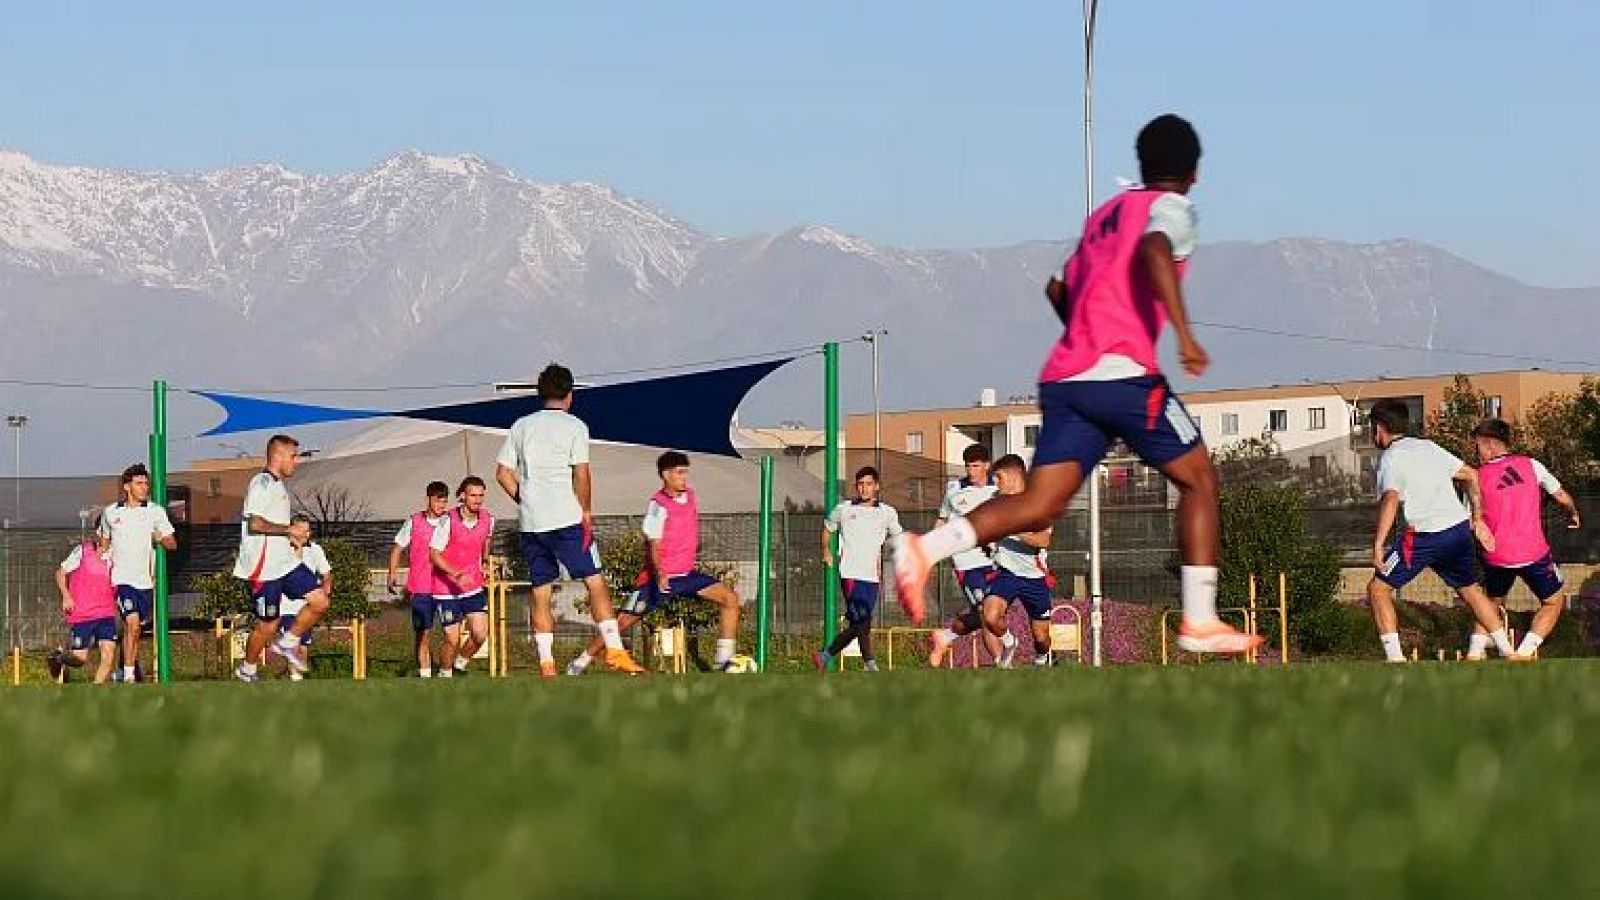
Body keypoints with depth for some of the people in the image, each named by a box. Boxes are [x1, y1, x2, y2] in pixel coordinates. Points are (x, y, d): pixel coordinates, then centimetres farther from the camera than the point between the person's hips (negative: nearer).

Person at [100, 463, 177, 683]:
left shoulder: (155, 511, 3)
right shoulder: (111, 513, 4)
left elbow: (173, 544, 4)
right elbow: (104, 539, 21)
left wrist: (161, 538, -17)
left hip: (146, 579, 2)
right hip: (122, 577, -2)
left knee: (136, 628, 10)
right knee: (132, 624, -18)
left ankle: (129, 664, 26)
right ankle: (128, 676, -16)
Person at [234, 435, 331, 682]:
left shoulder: (277, 485, 17)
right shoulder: (262, 484, -14)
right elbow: (255, 523, -25)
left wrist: (296, 532, 12)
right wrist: (290, 529, -18)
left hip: (285, 562, 9)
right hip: (263, 568, -9)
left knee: (320, 601, 0)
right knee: (268, 625, -3)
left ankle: (287, 643, 13)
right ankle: (247, 670, 15)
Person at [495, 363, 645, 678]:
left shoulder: (521, 426, 13)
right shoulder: (574, 426, -1)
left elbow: (503, 472, 11)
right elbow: (581, 474, -9)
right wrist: (587, 512, 1)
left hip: (530, 522, 5)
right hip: (566, 518, -5)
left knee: (541, 591, 7)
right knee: (595, 582, -2)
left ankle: (545, 661, 4)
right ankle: (614, 650, -11)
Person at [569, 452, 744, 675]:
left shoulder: (690, 495, 5)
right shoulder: (658, 505, -16)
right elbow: (654, 546, -21)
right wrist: (659, 575, -35)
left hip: (687, 573, 6)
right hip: (660, 577, -6)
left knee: (730, 598, -9)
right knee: (626, 620, -8)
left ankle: (723, 660, -7)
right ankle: (582, 662, 7)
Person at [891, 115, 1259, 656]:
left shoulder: (1105, 214, 26)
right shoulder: (1171, 208, 4)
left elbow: (1058, 289, 30)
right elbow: (1154, 252, -19)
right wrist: (1184, 334, -27)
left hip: (1064, 376, 7)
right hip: (1123, 372, -7)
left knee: (1040, 506, -2)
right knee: (1199, 479, 8)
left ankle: (925, 549, -24)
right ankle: (1200, 622, 3)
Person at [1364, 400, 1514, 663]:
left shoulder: (1390, 458, -3)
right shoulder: (1429, 447, 17)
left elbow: (1391, 499, -20)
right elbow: (1471, 475, 19)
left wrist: (1378, 545, -23)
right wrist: (1477, 520, 26)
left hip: (1425, 536, -7)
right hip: (1460, 528, 7)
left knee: (1378, 588, 3)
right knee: (1470, 589, 25)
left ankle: (1395, 658, -7)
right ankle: (1507, 651, 26)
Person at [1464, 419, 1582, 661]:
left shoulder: (1478, 478, 1)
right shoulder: (1530, 465, 1)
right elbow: (1563, 498, 6)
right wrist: (1573, 515, 27)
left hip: (1496, 556, 1)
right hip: (1534, 553, -1)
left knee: (1492, 602, 25)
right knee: (1552, 603, 16)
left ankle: (1475, 650, 9)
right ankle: (1524, 651, -1)